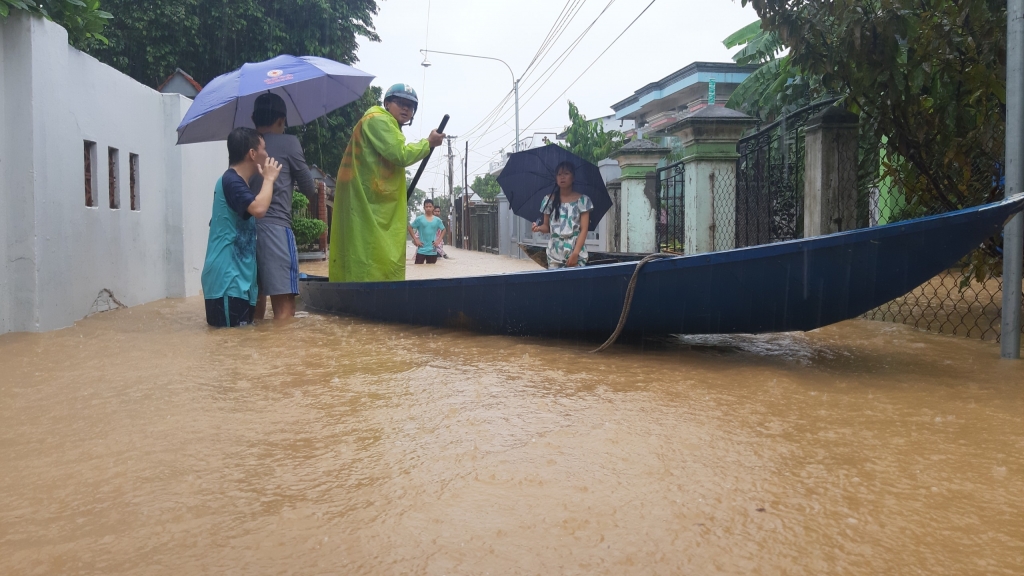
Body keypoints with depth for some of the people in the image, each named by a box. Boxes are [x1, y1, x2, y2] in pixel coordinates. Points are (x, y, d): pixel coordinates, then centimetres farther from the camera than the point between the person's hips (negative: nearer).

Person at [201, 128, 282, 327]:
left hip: (238, 277, 11)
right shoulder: (231, 181, -14)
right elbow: (258, 208, -31)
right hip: (227, 279, -11)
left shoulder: (237, 182, 20)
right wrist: (269, 178, -16)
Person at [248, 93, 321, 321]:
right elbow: (308, 188, 11)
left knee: (255, 305, 13)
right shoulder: (288, 143, 4)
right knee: (284, 307, -8)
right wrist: (316, 191, 33)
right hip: (274, 227, -6)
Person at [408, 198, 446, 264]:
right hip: (421, 250, -2)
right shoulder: (419, 219, -3)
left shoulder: (437, 220, 3)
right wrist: (415, 240, -5)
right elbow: (410, 228, 3)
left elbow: (443, 230, 16)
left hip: (432, 251, 2)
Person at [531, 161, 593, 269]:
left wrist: (575, 253, -14)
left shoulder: (582, 200, -1)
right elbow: (547, 227, 12)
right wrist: (539, 228, -12)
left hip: (577, 252, -2)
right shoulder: (549, 200, 6)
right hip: (555, 253, 2)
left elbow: (584, 229, -4)